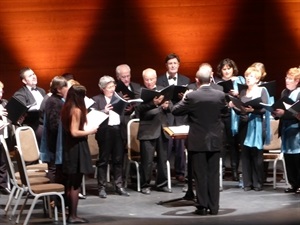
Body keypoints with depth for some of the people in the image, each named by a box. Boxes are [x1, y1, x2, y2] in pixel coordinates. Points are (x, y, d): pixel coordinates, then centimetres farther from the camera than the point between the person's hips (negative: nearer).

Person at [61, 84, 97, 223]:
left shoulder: (67, 108, 9)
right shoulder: (77, 110, -17)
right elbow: (75, 132, -22)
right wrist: (90, 131, -10)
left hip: (68, 147, 9)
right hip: (76, 149, -9)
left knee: (70, 183, 14)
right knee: (75, 184, -4)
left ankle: (70, 213, 20)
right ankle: (73, 216, -1)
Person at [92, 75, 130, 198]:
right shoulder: (96, 99, -1)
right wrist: (104, 111, -26)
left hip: (118, 130, 4)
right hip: (105, 132, -4)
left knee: (118, 159, 8)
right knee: (103, 160, 2)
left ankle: (119, 186, 15)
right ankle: (102, 187, 6)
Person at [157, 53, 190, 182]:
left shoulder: (185, 80, 12)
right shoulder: (159, 80, 6)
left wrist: (184, 96, -13)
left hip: (181, 117, 2)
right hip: (165, 116, -2)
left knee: (180, 145, 3)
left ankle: (180, 172, 11)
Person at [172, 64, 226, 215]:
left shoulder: (191, 96, -12)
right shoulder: (220, 95, -3)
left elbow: (175, 111, -3)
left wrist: (184, 99, 11)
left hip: (197, 141, -3)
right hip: (215, 140, 3)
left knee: (200, 175, 2)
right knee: (213, 174, 7)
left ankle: (202, 206, 3)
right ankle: (214, 207, 8)